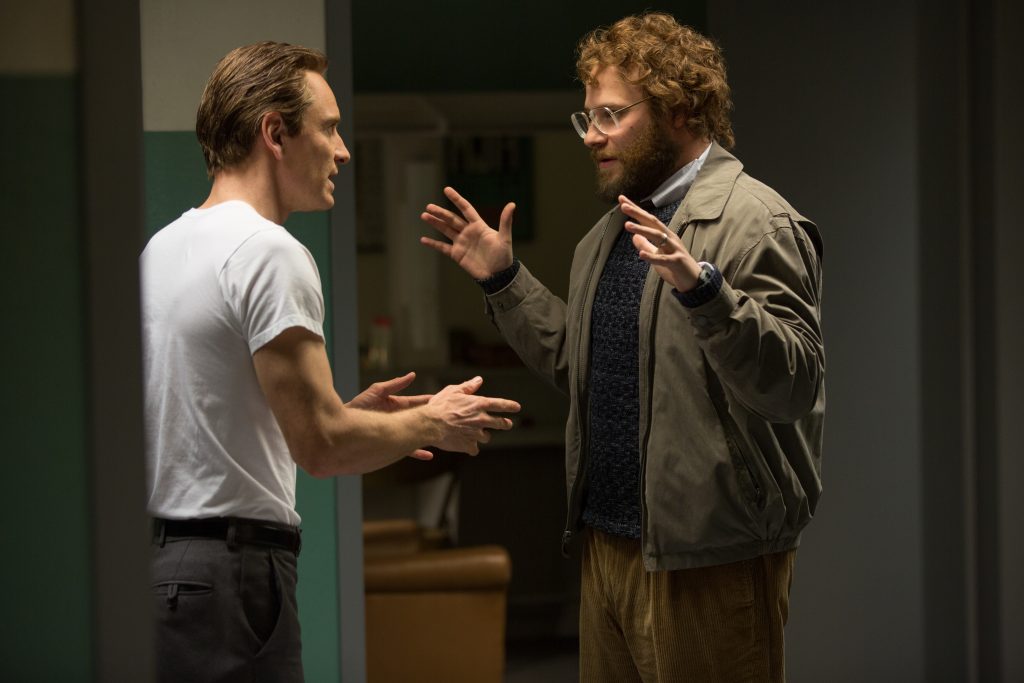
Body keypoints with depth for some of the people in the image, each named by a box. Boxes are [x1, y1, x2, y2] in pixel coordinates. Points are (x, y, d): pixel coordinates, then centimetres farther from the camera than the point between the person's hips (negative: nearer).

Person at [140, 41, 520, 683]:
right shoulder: (270, 252, -14)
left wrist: (347, 413, 20)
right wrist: (431, 424, -1)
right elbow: (319, 446, -18)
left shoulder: (164, 245, 15)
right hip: (227, 572, -10)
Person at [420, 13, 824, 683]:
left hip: (707, 560, -8)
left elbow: (794, 385, -22)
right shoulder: (613, 231, 17)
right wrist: (503, 277, 17)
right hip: (608, 543, 8)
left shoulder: (758, 223, -12)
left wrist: (700, 287, -34)